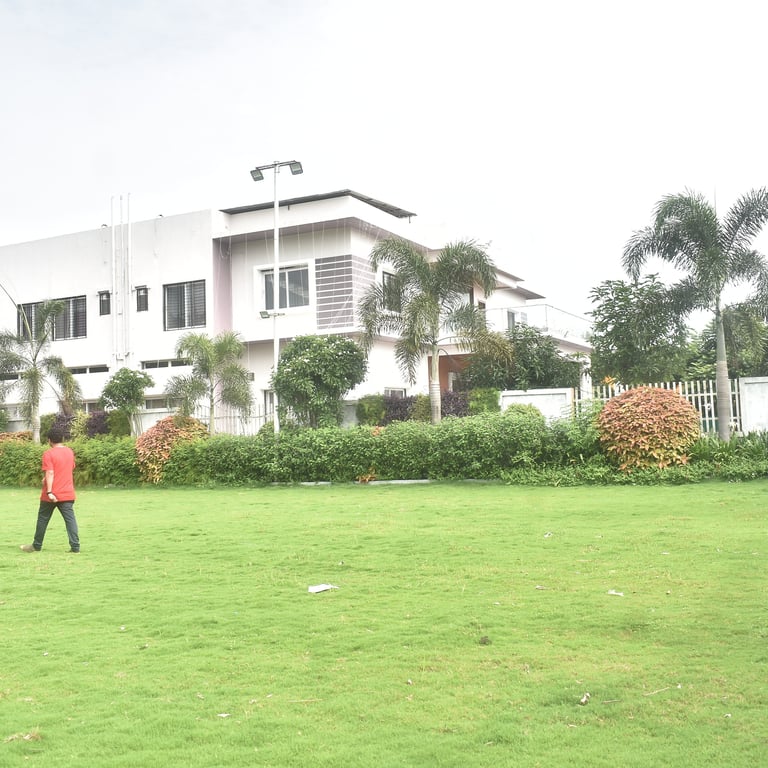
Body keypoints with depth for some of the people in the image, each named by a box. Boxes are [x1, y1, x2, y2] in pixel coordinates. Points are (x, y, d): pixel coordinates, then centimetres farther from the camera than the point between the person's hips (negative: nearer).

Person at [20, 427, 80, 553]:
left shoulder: (48, 454, -10)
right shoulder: (70, 452, 9)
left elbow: (49, 473, -19)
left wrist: (49, 492, -23)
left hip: (52, 495, -4)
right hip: (68, 494, 4)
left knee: (43, 519, 12)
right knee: (70, 519, -1)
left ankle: (36, 546, 23)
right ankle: (75, 547, -9)